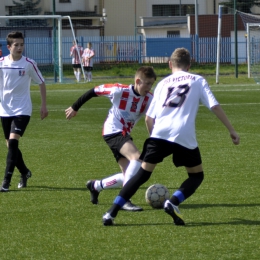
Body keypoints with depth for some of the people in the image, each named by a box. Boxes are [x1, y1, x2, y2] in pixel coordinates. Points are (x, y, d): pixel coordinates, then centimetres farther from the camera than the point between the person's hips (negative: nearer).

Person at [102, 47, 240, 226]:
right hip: (184, 137, -2)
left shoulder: (163, 83, 23)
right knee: (197, 175, 16)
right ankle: (173, 202, -11)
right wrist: (232, 130, 10)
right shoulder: (198, 81, 16)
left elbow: (149, 118, 19)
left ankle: (112, 213, -1)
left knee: (143, 173, 10)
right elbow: (215, 106, 5)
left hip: (160, 133, 2)